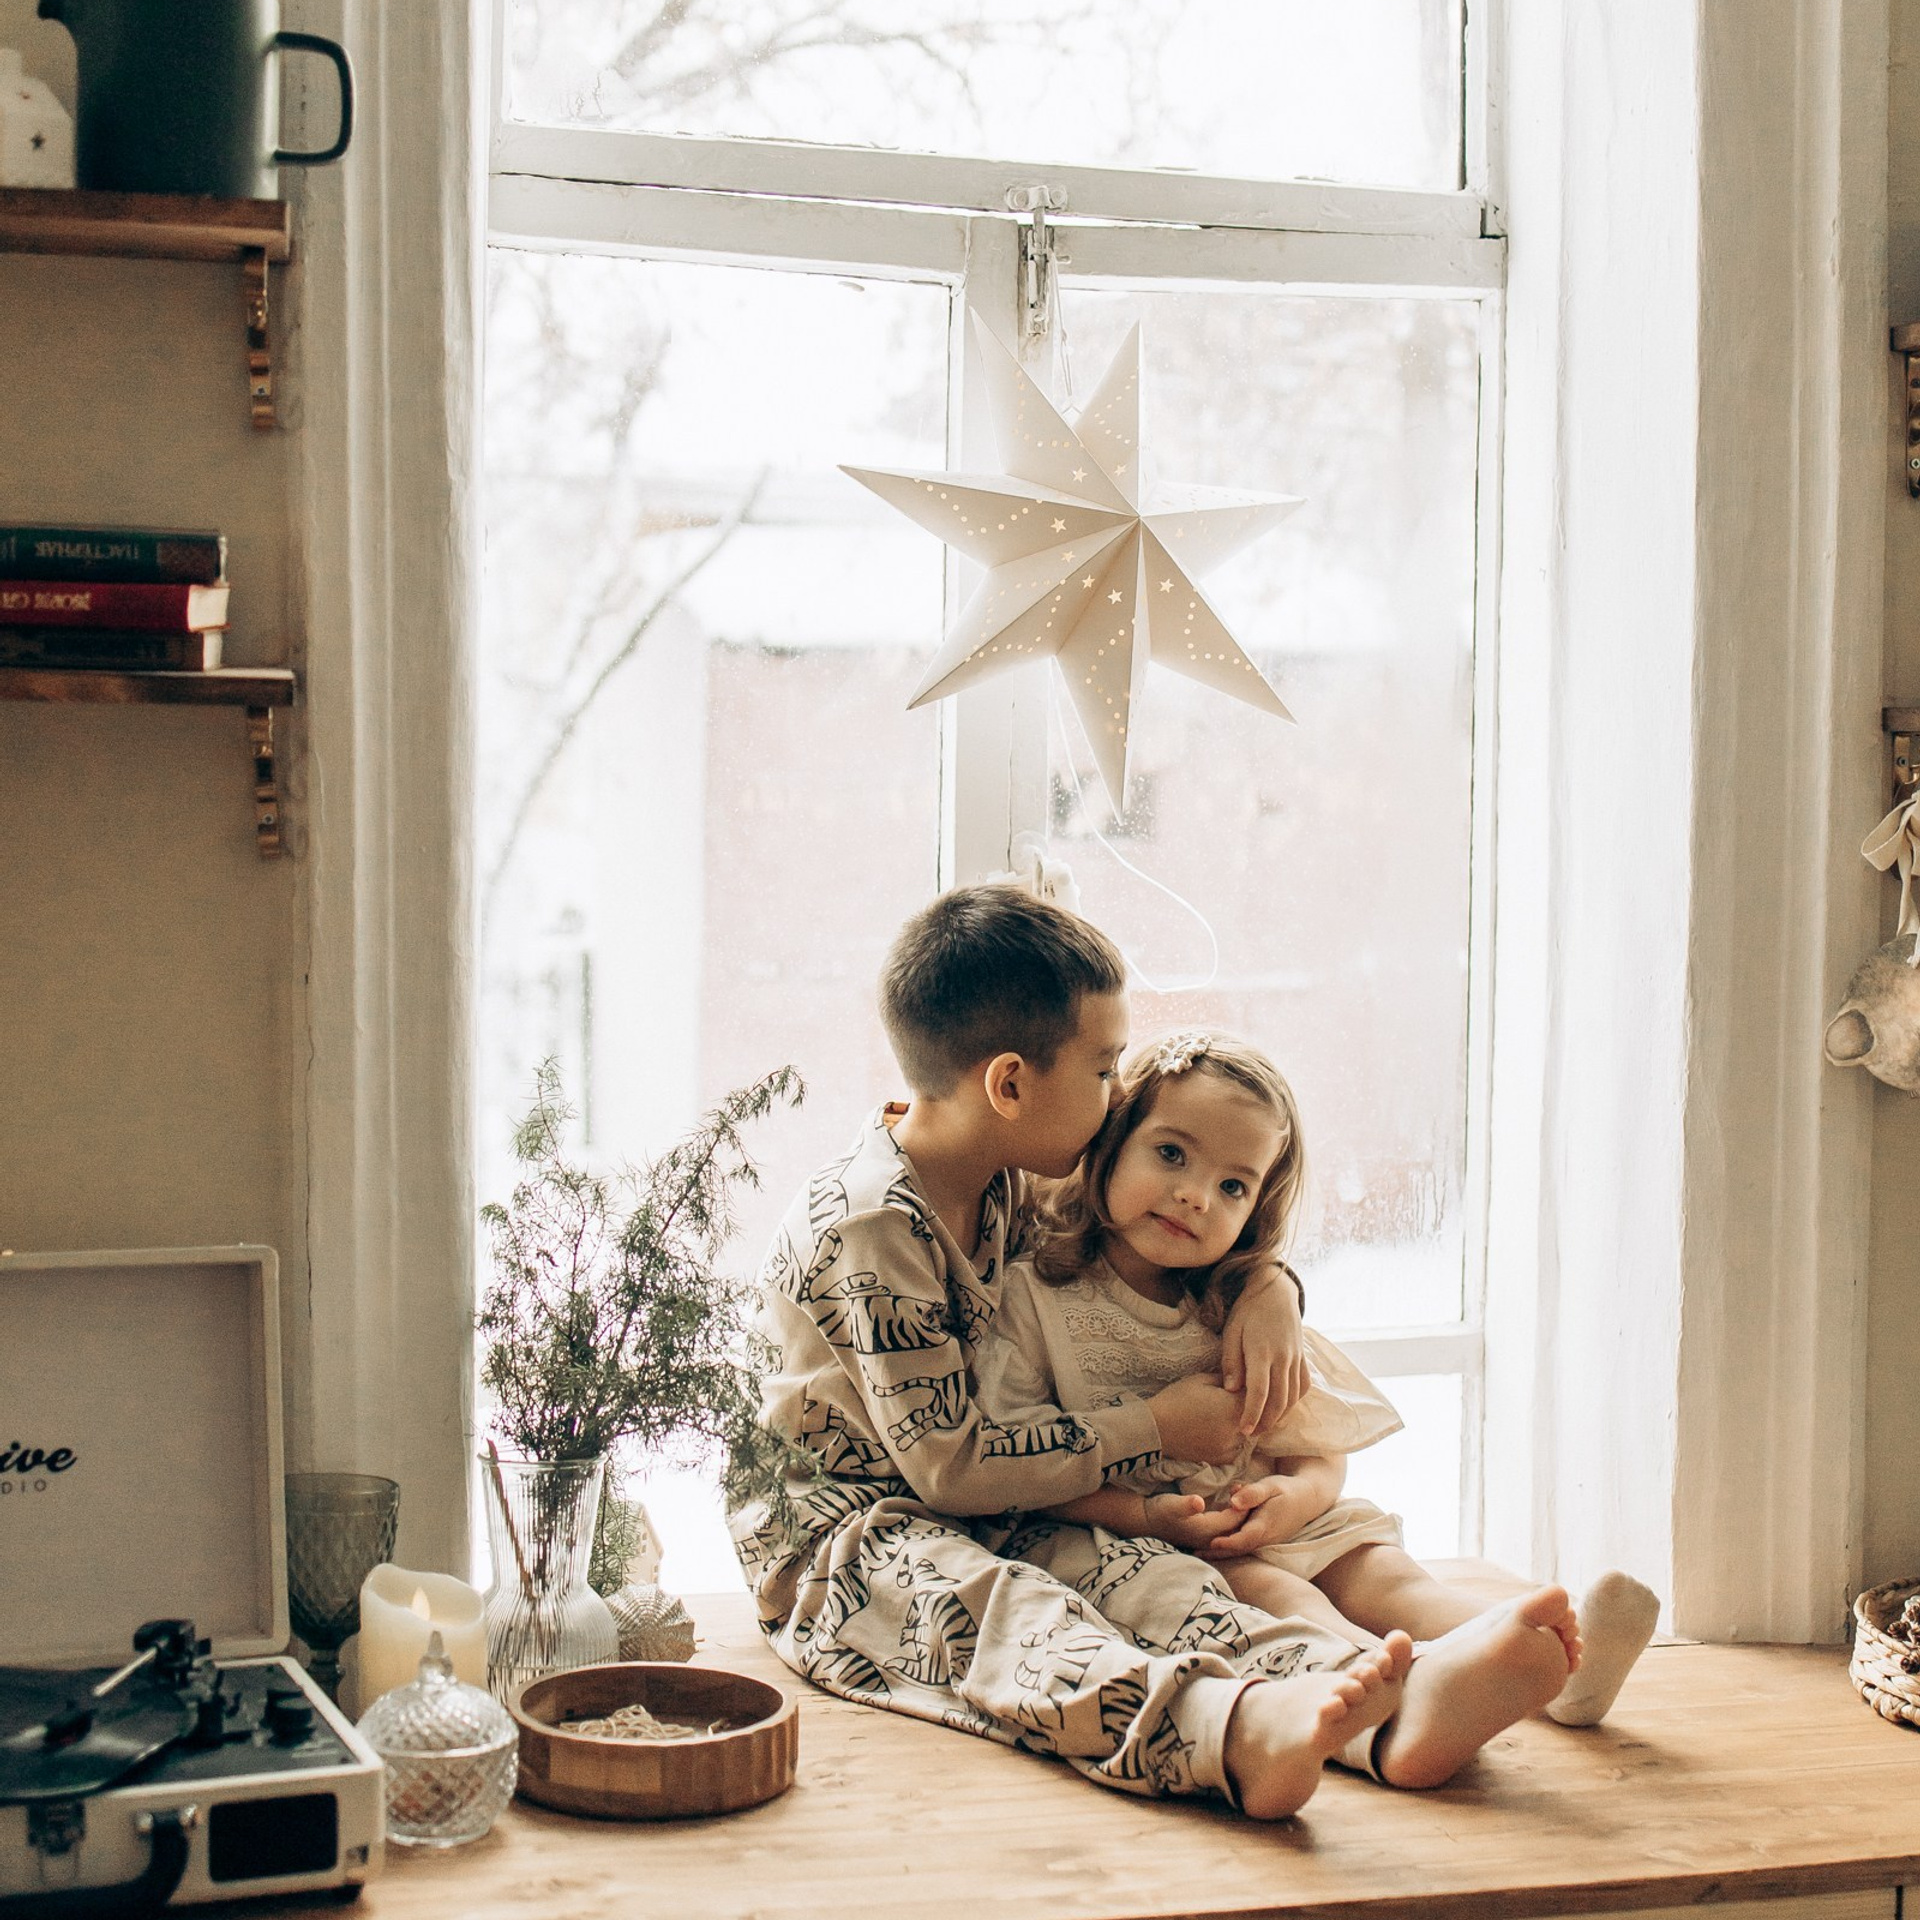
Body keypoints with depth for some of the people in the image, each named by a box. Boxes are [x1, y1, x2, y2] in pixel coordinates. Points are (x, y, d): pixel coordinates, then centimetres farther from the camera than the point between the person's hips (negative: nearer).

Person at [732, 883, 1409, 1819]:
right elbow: (949, 1463, -21)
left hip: (979, 1522, 7)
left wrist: (1265, 1284, 0)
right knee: (989, 1606, -38)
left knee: (1143, 1575, -24)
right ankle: (1239, 1729, -69)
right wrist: (1155, 1427, -14)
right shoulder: (869, 1223, -21)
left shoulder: (1007, 1183, 7)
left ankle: (1395, 1703, -52)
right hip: (838, 1528, -7)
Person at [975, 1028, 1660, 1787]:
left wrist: (1298, 1494, -14)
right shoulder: (1032, 1296, -4)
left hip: (1262, 1532, 6)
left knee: (1377, 1571, -18)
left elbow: (1323, 1454, 11)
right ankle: (1411, 1694, -59)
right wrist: (1145, 1516, -20)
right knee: (1271, 1593, -31)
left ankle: (1553, 1665, -41)